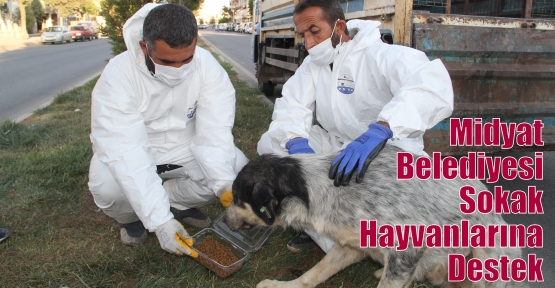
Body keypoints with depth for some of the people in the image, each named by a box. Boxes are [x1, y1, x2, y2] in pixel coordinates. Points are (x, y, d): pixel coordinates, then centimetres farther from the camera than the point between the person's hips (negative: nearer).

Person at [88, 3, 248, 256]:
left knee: (238, 167, -20)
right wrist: (159, 220, -42)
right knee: (108, 185, -34)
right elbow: (125, 151, -35)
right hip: (130, 152, -2)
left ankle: (178, 201, 8)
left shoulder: (206, 65, -21)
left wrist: (226, 184, -42)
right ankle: (130, 217, 5)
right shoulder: (118, 75, -29)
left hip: (185, 146, 3)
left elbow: (213, 130, -25)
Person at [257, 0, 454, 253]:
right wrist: (296, 143, -31)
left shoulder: (380, 55, -22)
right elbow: (291, 105, -9)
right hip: (335, 145, 7)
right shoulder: (314, 63, 1)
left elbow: (435, 85, -40)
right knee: (270, 143, -11)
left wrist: (378, 131, -55)